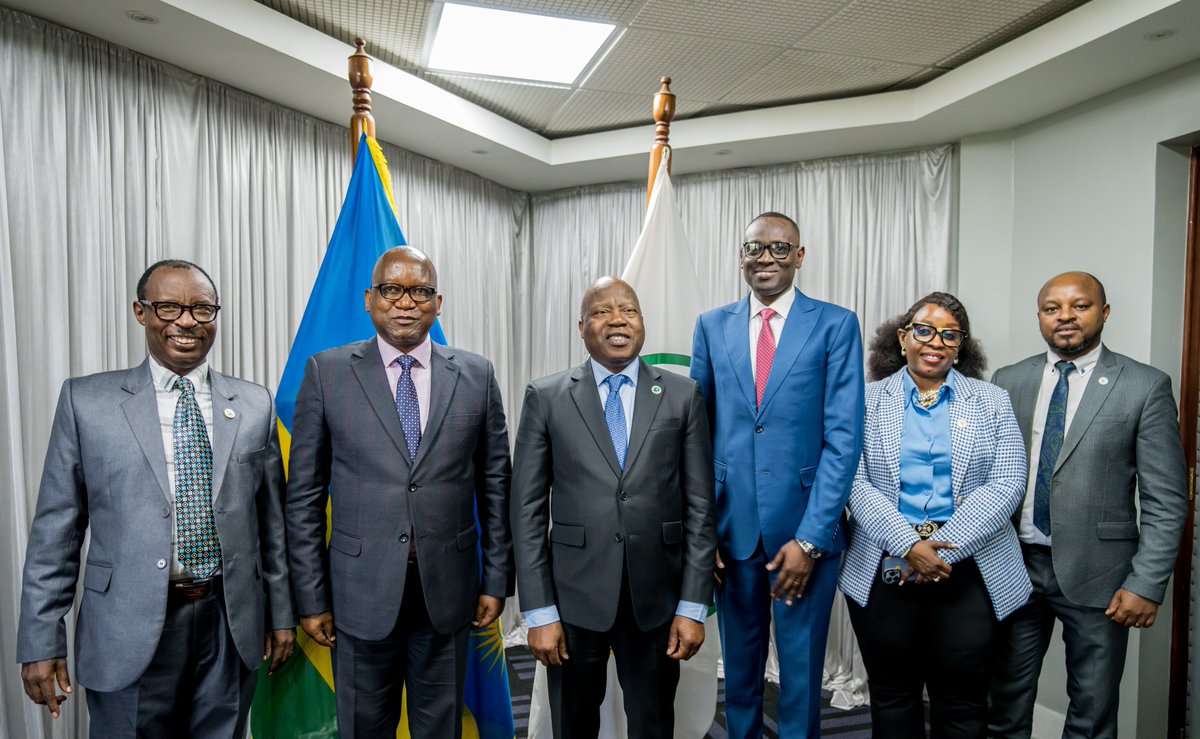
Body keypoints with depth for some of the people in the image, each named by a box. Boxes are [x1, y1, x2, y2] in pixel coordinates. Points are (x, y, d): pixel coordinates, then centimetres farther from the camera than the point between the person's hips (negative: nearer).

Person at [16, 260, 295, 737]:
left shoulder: (255, 405, 3)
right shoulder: (87, 400, -1)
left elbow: (272, 520, 6)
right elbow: (56, 529, 0)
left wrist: (281, 613, 8)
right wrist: (41, 640, -2)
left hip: (231, 626, 2)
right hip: (130, 630, -1)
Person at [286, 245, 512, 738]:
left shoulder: (476, 375, 1)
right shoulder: (327, 373, -2)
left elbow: (495, 486, 4)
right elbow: (304, 495, -1)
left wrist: (496, 580, 4)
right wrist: (311, 597, -1)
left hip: (447, 587, 1)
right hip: (362, 589, -1)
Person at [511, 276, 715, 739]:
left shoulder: (682, 395, 0)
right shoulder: (546, 397, -2)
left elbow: (699, 505, 0)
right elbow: (527, 509, -3)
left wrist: (693, 605, -3)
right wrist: (539, 612, -6)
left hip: (655, 597, 1)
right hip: (573, 596, 0)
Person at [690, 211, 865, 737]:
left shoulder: (835, 325, -3)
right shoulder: (712, 326, 5)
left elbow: (844, 437, -8)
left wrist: (810, 538, -13)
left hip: (806, 527, -2)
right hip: (731, 526, 3)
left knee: (801, 669, 13)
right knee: (739, 665, 18)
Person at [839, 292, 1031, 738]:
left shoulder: (992, 403, 6)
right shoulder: (867, 401, 4)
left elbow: (1006, 485, -4)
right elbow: (854, 484, -5)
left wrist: (944, 548, -13)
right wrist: (909, 545, -16)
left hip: (970, 572, 1)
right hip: (882, 571, 0)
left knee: (962, 703, 8)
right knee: (892, 699, 12)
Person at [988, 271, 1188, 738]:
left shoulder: (1146, 387, -3)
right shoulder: (1007, 381, 4)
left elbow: (1165, 501, -4)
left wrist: (1147, 584, -10)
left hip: (1096, 573, -2)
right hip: (1015, 565, 2)